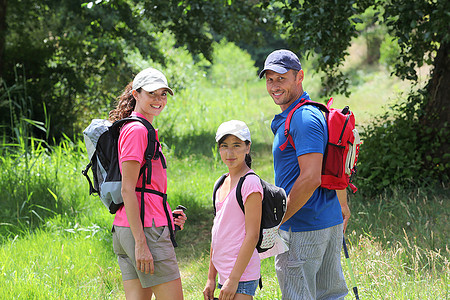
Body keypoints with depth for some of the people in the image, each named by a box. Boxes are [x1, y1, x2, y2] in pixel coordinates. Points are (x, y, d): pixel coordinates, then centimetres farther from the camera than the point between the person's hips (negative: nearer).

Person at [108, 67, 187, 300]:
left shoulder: (144, 130, 20)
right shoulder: (136, 130, -10)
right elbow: (127, 190, -17)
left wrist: (165, 215, 15)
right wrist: (141, 243, -21)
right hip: (146, 229, -10)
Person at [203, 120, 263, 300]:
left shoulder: (250, 183, -11)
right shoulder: (221, 184, 13)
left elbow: (252, 235, -16)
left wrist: (233, 279, -18)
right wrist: (211, 278, 16)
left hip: (242, 274, -8)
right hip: (224, 273, 8)